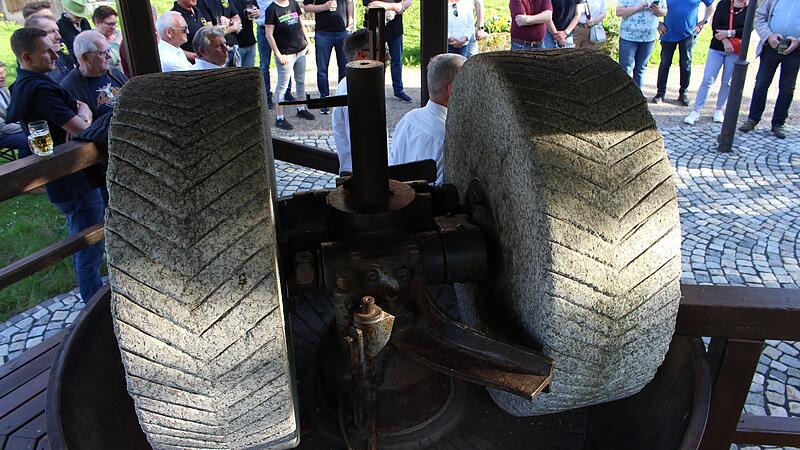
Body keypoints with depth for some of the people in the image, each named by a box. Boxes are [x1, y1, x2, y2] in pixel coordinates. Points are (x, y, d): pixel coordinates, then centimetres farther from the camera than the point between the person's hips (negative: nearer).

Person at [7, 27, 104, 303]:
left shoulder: (25, 84, 10)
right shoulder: (40, 89, -24)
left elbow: (81, 105, 6)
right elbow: (81, 130, -27)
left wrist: (80, 120, -16)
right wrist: (82, 123, -4)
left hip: (60, 179, 11)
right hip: (74, 183, -11)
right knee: (90, 248, 0)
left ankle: (89, 291, 47)